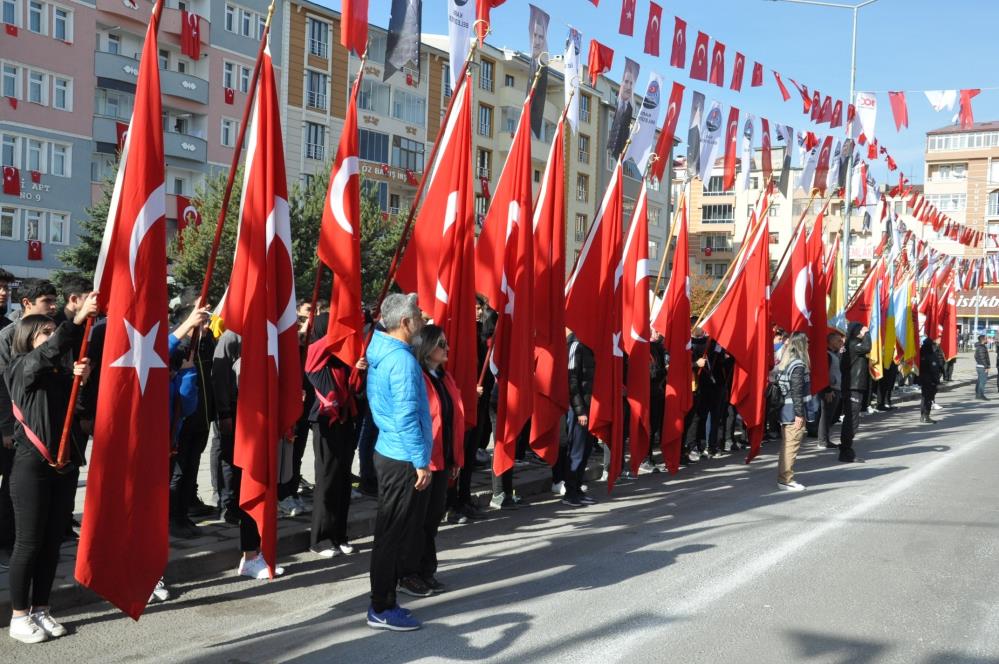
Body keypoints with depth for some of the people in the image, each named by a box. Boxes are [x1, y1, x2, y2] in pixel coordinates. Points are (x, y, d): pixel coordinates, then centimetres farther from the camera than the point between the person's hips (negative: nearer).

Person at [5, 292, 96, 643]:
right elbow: (47, 353, -26)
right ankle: (19, 616, 12)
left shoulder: (62, 372, 10)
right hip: (32, 466, -5)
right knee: (29, 543, 0)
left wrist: (82, 380, -13)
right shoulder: (20, 368, -4)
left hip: (65, 465, 5)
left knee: (53, 541, 10)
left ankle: (40, 609, 22)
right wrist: (79, 317, -36)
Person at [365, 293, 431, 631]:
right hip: (404, 459, -10)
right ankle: (382, 610, 9)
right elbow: (406, 417, -22)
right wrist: (421, 461, -18)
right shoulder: (402, 360, -19)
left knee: (391, 533, 16)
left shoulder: (380, 353, 10)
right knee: (395, 535, -1)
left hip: (389, 453, 10)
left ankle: (383, 603, 26)